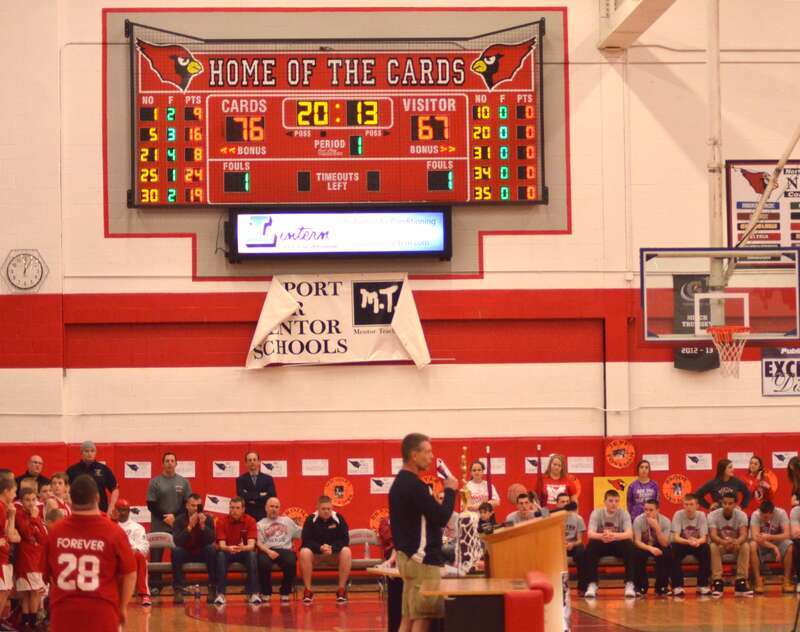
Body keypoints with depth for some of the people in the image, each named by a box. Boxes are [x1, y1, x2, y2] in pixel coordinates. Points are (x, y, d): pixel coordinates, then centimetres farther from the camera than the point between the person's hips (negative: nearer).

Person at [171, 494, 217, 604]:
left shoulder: (208, 519, -5)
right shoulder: (179, 520, -7)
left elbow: (212, 540, -17)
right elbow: (177, 541, -23)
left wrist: (203, 526, -30)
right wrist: (189, 527, -33)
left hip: (202, 554, 1)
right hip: (185, 553, -1)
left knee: (211, 549, -31)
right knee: (176, 551, -32)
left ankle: (212, 590, -27)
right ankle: (178, 590, -29)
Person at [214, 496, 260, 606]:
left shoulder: (250, 521, -12)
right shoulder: (222, 521, -12)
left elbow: (251, 545, -22)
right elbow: (221, 545, -20)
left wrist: (243, 548, -46)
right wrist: (228, 548, -45)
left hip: (244, 551, 0)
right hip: (227, 551, 0)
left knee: (252, 555, -33)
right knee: (220, 555, -34)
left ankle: (253, 594, -29)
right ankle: (220, 594, -32)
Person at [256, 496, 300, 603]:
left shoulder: (287, 521, 27)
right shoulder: (260, 524, 17)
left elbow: (300, 534, 23)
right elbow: (258, 543, 2)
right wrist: (268, 551, -15)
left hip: (285, 550, 1)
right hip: (267, 550, -1)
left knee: (291, 563, -34)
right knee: (263, 564, -37)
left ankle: (285, 593, -11)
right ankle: (266, 594, -11)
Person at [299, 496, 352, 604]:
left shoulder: (338, 518, -7)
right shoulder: (311, 519, -9)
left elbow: (345, 539, -10)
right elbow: (306, 540, -13)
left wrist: (332, 548, -28)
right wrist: (320, 548, -30)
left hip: (334, 552, 1)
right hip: (315, 552, -1)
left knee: (346, 552, -31)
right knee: (304, 552, -34)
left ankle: (341, 589, -22)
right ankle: (308, 590, -24)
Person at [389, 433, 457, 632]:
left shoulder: (400, 483, 14)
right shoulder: (414, 485, -16)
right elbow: (441, 517, -16)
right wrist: (450, 491, -4)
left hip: (406, 554, 10)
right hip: (422, 557, -10)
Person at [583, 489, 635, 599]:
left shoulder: (624, 514, -10)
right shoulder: (596, 513, -9)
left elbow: (629, 534, -25)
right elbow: (590, 534, -23)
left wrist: (613, 535, -46)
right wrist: (601, 536, -48)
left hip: (618, 545, 0)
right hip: (602, 546, 0)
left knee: (629, 544, -32)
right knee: (591, 545, -32)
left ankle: (629, 585, -29)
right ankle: (592, 585, -29)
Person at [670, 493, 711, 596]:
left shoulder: (701, 515, -11)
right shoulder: (678, 515, -15)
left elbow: (704, 538, -17)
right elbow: (676, 537, -22)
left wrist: (697, 541, -42)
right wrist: (688, 541, -42)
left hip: (697, 544, 1)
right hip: (682, 544, -1)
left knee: (706, 548, -30)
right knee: (674, 548, -34)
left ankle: (702, 585, -20)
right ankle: (677, 586, -28)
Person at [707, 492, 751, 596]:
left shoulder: (741, 515, -13)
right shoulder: (713, 515, -17)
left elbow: (744, 534, -26)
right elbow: (713, 535, -30)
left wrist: (737, 542, -52)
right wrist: (724, 542, -53)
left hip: (736, 544, 1)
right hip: (720, 543, -1)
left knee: (745, 546, -31)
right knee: (713, 547, -35)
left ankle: (741, 583, -30)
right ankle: (717, 582, -33)